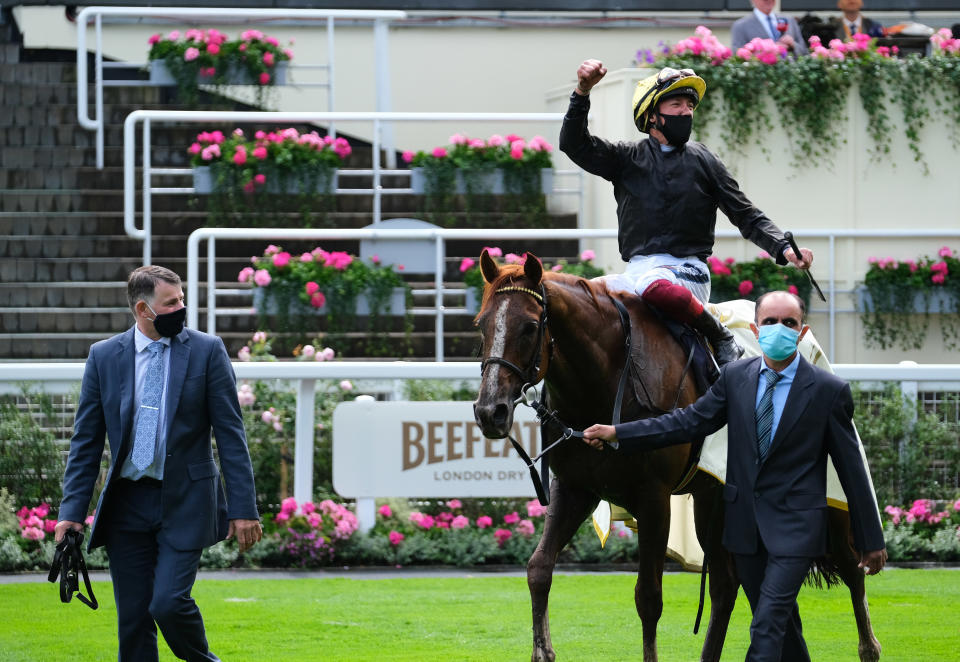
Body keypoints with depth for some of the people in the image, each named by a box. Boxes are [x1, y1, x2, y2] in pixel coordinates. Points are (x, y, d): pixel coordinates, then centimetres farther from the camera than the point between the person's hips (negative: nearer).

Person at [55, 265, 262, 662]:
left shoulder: (207, 351, 0)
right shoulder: (104, 356, 4)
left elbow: (230, 433, -1)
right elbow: (86, 441, 7)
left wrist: (243, 507, -7)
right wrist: (72, 510, 0)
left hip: (184, 503, -3)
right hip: (128, 506, 3)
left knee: (168, 603, -15)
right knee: (133, 619, 3)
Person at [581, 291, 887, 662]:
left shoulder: (829, 391, -7)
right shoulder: (735, 378, 4)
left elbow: (851, 468, -3)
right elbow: (689, 421, 4)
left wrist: (870, 540, 1)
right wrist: (617, 433, -5)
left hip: (794, 528, -5)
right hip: (746, 524, 5)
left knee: (766, 628, -15)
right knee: (780, 625, 15)